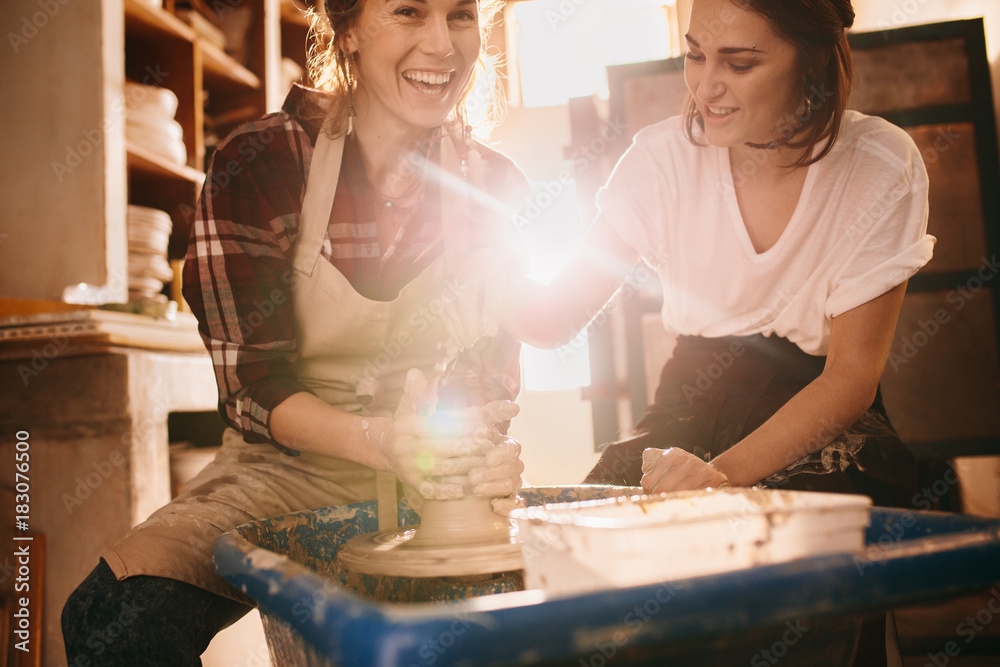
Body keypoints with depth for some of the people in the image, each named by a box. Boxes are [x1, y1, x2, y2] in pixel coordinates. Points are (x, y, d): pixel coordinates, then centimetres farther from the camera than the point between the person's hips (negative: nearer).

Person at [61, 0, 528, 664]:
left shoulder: (496, 188, -3)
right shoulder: (258, 164, -11)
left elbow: (495, 377, 0)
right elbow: (250, 383, -14)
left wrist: (484, 451, -24)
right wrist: (379, 440, -33)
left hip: (438, 486, 3)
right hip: (289, 468, -2)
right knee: (117, 613, -26)